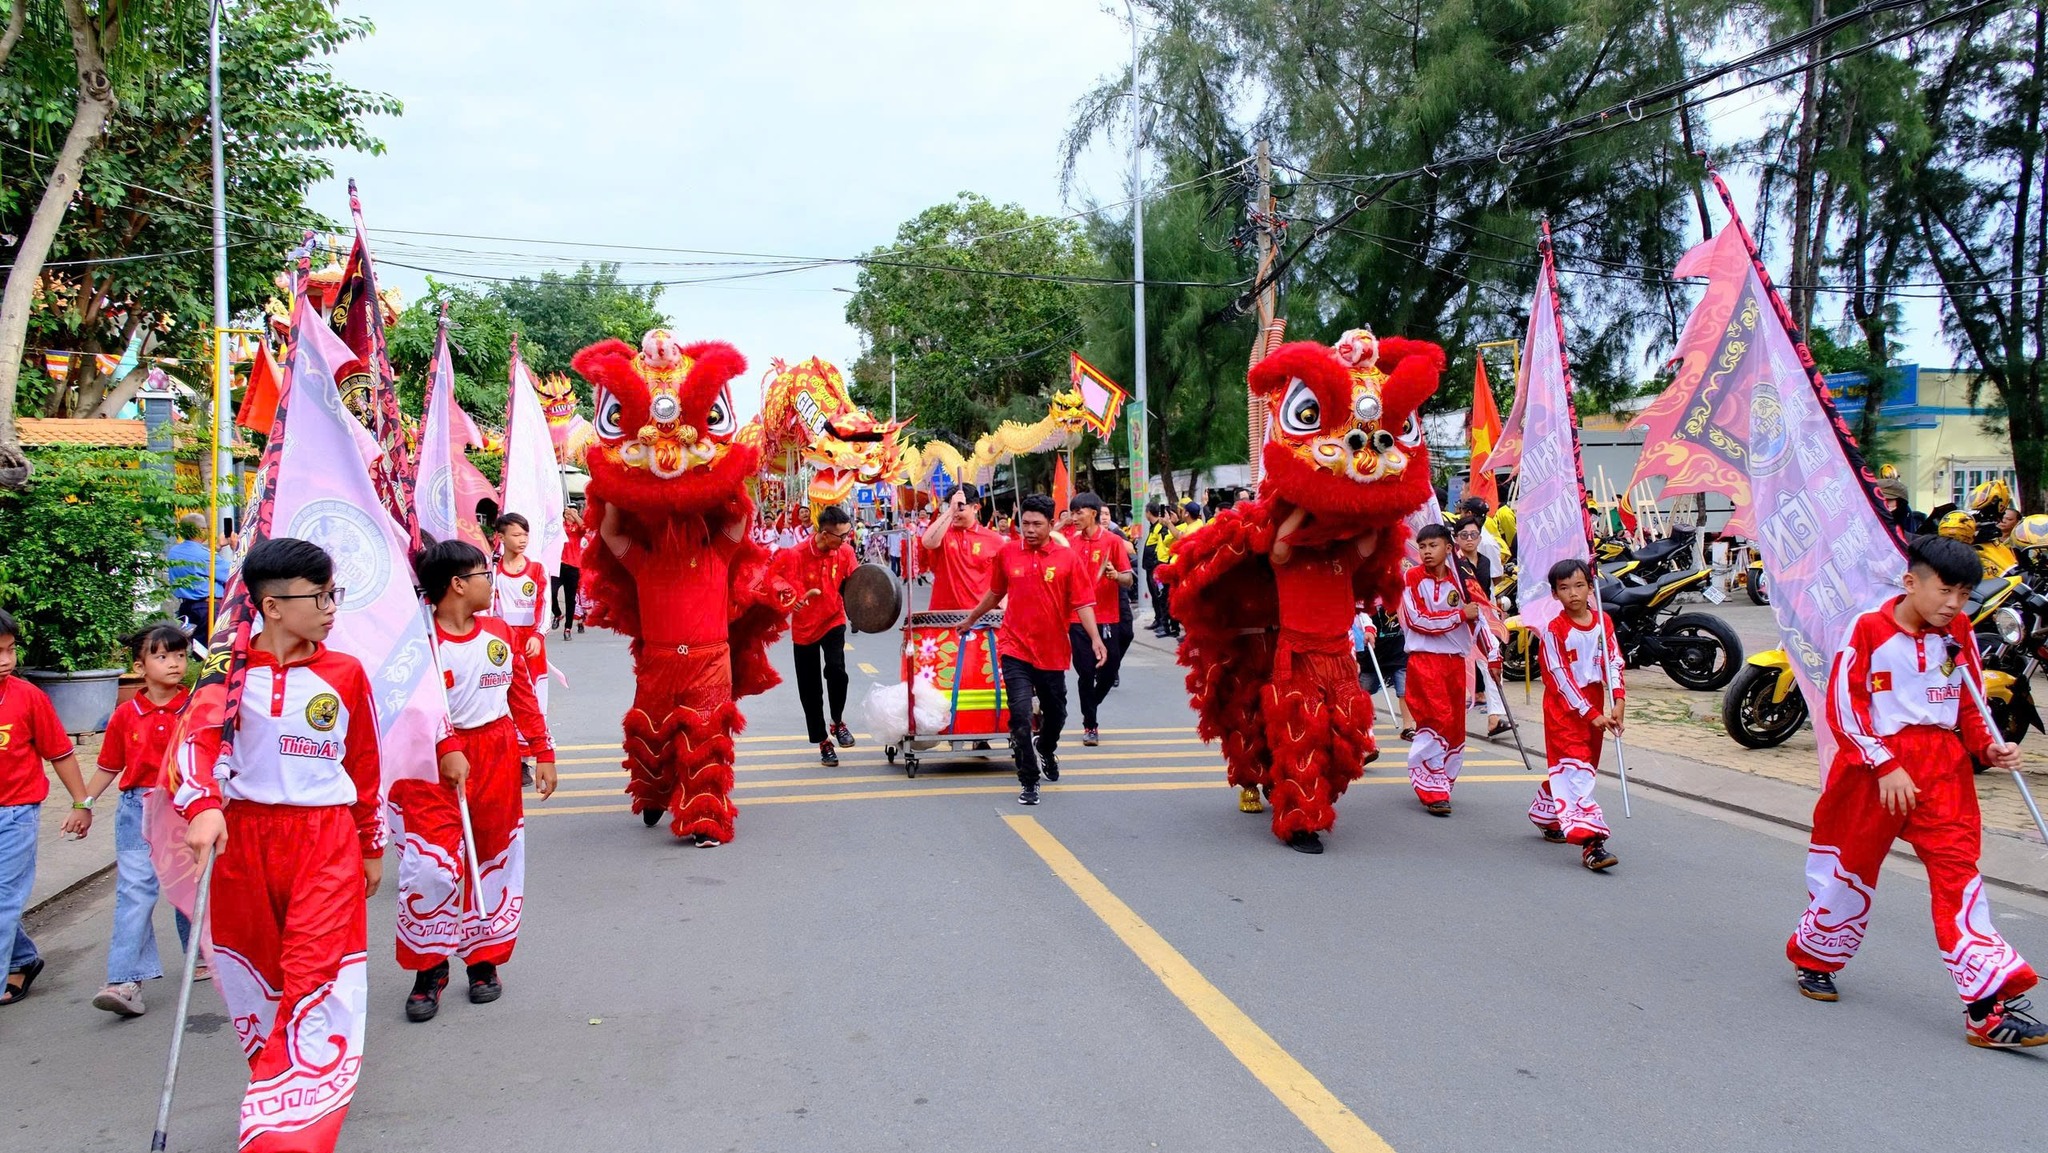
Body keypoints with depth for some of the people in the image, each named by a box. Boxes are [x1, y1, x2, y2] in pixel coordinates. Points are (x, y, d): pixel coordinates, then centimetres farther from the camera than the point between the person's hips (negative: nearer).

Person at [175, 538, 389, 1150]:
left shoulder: (345, 673, 3)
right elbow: (198, 736, -15)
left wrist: (371, 846, 15)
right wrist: (203, 807, -33)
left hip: (327, 840, -1)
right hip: (243, 837, 1)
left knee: (316, 978, -10)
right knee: (252, 973, 14)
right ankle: (276, 1078, 38)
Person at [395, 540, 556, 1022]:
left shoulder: (500, 634, 8)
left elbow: (523, 696, 12)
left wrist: (544, 753, 11)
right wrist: (448, 750, -25)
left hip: (497, 758, 5)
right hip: (435, 765, -5)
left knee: (495, 859, 11)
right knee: (431, 867, -10)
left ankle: (484, 959, 26)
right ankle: (428, 969, 8)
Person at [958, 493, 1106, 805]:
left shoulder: (1069, 558, -5)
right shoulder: (1007, 553, 0)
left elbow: (1082, 603, -8)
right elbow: (994, 593, 16)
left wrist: (1095, 639, -20)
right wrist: (970, 620, 25)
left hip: (1053, 650, 1)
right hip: (1016, 648, 0)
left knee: (1055, 713, 18)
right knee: (1020, 714, -13)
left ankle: (1046, 750, 51)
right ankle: (1029, 782, 0)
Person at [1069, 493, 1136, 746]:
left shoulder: (1113, 540, -3)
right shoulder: (1070, 543, 4)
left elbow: (1129, 581, -3)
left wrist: (1115, 575, -23)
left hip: (1107, 618, -1)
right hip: (1078, 618, 1)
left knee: (1108, 671, 5)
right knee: (1085, 672, 0)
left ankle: (1090, 708, 32)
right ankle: (1089, 725, 12)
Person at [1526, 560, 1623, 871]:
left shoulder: (1603, 622, 4)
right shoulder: (1554, 630, -12)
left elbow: (1614, 662, 1)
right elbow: (1561, 677, -15)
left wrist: (1617, 701, -14)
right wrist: (1590, 714, -18)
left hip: (1594, 705, 6)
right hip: (1564, 707, -6)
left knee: (1565, 767, 16)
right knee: (1575, 769, -13)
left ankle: (1545, 815, 39)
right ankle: (1590, 842, -22)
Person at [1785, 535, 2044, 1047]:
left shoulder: (1959, 633, 6)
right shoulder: (1869, 629, -9)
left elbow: (1970, 700, 15)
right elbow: (1844, 706, -12)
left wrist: (1989, 747, -4)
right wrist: (1885, 765, -17)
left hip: (1943, 764, 3)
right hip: (1874, 764, -3)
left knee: (1958, 870, -7)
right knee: (1850, 865, 10)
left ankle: (1988, 1008, -9)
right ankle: (1814, 958, 34)